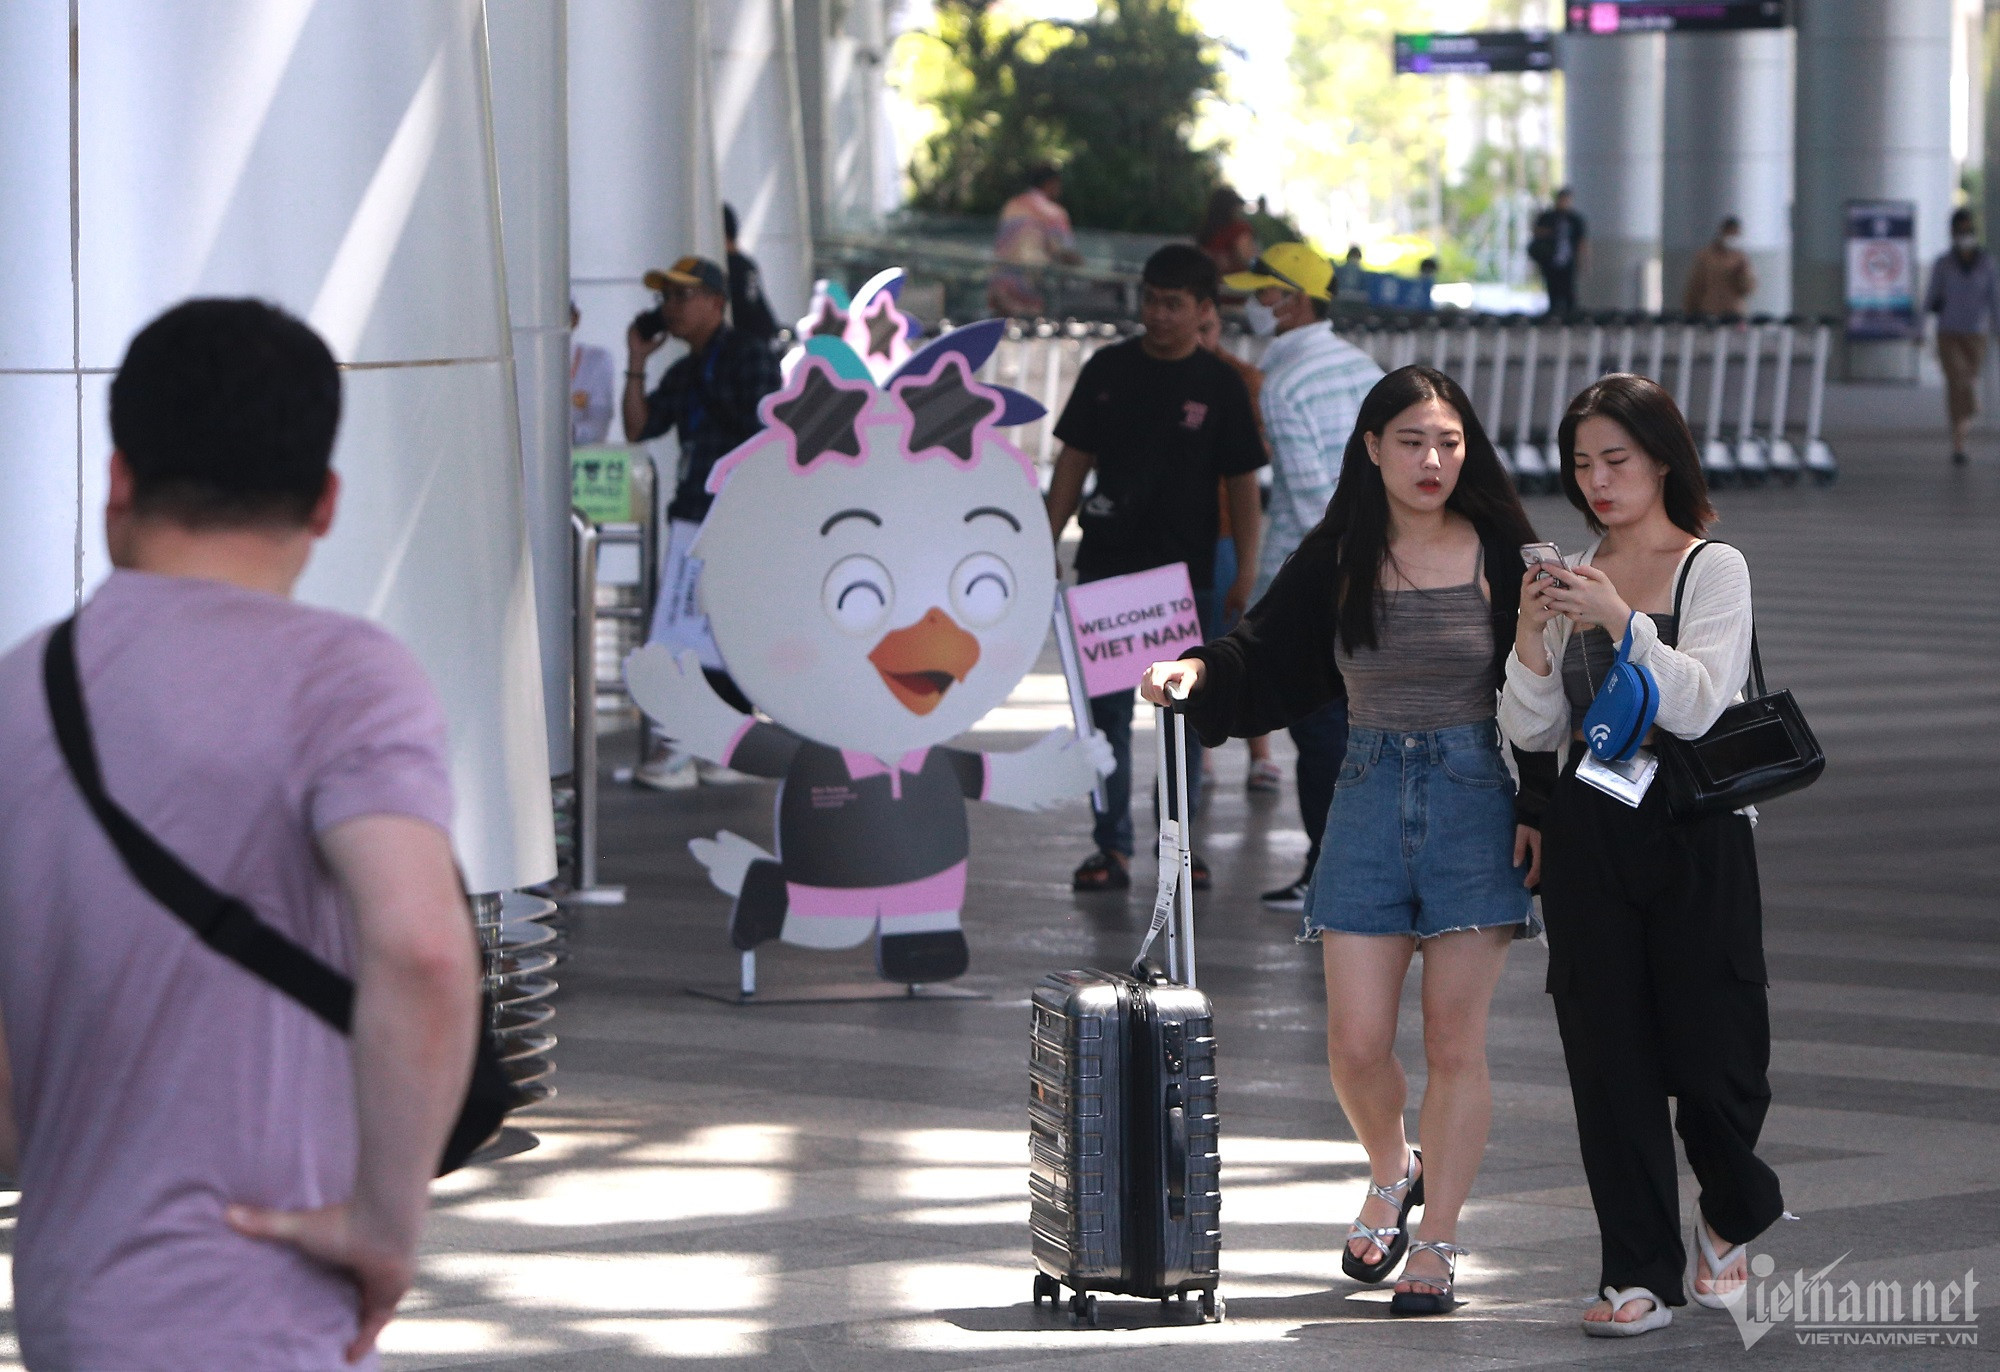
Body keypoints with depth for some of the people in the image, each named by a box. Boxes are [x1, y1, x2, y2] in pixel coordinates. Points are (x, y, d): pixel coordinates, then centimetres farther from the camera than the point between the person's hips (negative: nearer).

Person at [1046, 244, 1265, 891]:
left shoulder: (1220, 385, -1)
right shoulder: (1108, 370, 4)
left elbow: (1242, 481, 1)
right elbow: (1074, 460, 9)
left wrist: (1246, 571, -4)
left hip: (1185, 571, -1)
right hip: (1108, 566, 1)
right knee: (1107, 710, 1)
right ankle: (1111, 847, 6)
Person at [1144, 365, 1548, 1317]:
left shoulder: (1502, 556, -3)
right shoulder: (1337, 560, 1)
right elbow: (1267, 655, 2)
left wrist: (1541, 806, -5)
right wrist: (1199, 670, -17)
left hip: (1476, 799, -2)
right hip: (1370, 800, 2)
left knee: (1455, 1045, 0)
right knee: (1356, 1044, -1)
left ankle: (1436, 1246, 9)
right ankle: (1392, 1174, 30)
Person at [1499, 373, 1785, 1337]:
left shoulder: (1713, 570, -1)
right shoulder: (1570, 577, 11)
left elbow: (1696, 705, -14)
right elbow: (1532, 733, 5)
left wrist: (1623, 624, -25)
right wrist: (1531, 636, -11)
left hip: (1692, 833, -3)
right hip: (1588, 835, 4)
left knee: (1708, 1044, 0)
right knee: (1608, 1057, 1)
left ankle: (1731, 1218, 29)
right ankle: (1641, 1274, 8)